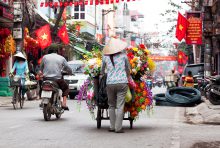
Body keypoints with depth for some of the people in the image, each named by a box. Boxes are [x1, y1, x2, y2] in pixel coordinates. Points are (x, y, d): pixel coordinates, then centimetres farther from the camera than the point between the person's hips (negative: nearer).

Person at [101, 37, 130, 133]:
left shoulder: (105, 57, 5)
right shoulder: (123, 55, 4)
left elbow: (102, 70, 15)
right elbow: (128, 69, 14)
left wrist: (102, 75, 34)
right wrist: (128, 77, 31)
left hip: (110, 83, 1)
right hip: (122, 83, -1)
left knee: (111, 105, 14)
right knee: (120, 106, -1)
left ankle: (112, 127, 12)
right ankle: (118, 128, -3)